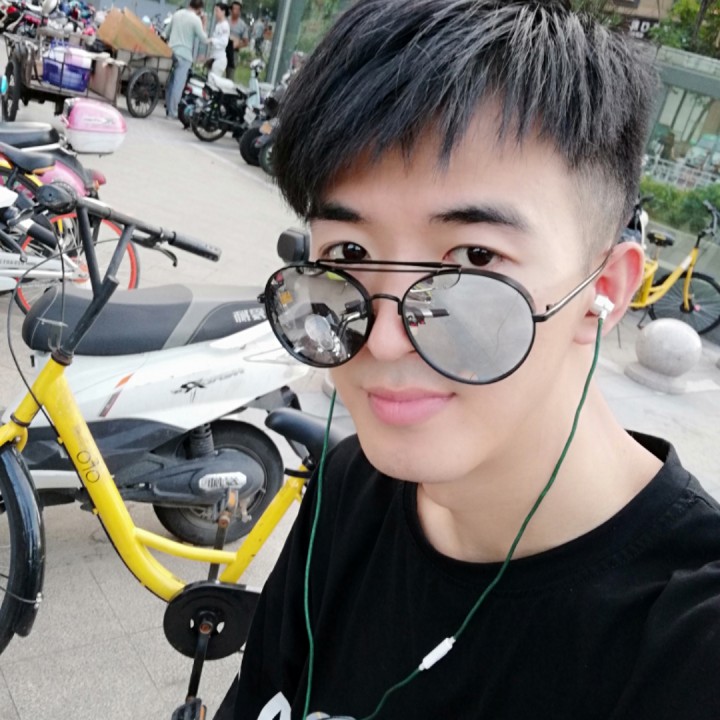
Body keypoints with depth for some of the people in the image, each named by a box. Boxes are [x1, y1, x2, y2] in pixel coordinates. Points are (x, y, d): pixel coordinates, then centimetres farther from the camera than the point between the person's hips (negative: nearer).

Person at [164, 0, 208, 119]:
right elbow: (204, 40, -7)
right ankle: (172, 111, -3)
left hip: (171, 51, 6)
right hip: (184, 55, -6)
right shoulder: (196, 19, -9)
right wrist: (203, 24, 1)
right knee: (178, 84, -3)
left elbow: (168, 33, 20)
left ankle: (168, 108, 19)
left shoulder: (177, 14, 11)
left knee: (170, 82, 14)